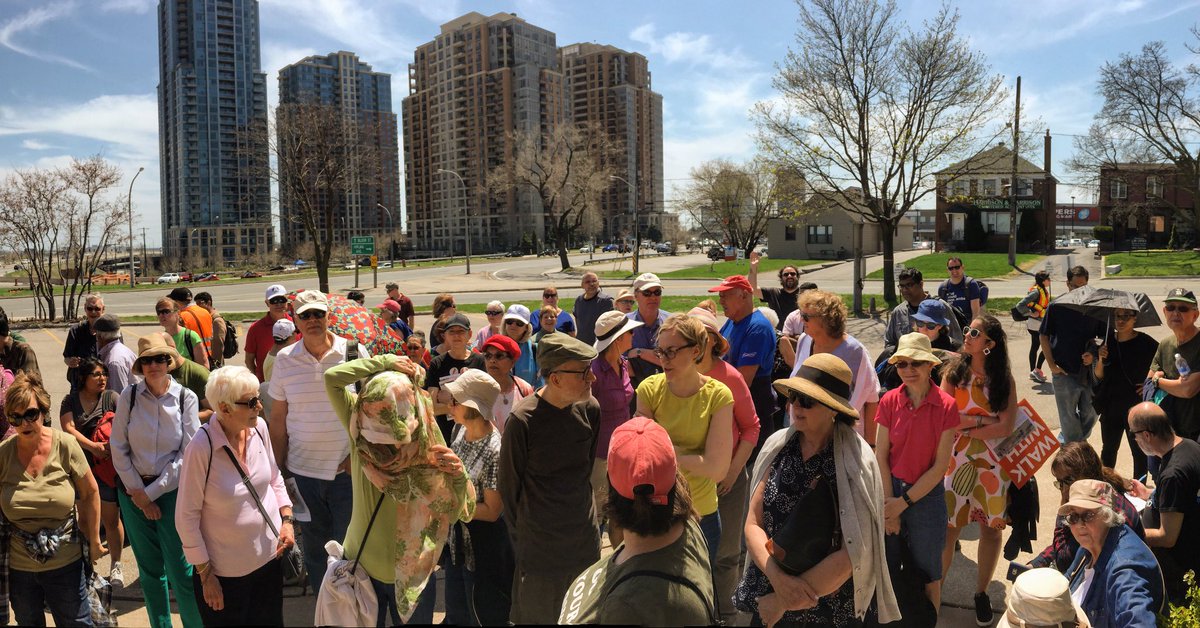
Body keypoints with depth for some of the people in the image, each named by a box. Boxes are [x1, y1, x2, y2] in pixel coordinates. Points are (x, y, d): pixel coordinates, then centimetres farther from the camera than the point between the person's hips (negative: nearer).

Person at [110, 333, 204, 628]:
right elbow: (118, 448, -1)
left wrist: (151, 492, -9)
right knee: (149, 569, 12)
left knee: (179, 567, -3)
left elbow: (187, 452, -8)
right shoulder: (129, 396, -4)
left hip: (171, 490, -2)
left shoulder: (186, 398, -8)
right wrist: (138, 493, -5)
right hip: (134, 489, 2)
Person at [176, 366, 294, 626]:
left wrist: (287, 519, -3)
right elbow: (187, 517, -16)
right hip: (225, 573, -5)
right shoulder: (201, 448, -24)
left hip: (270, 556, 5)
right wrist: (205, 575, -10)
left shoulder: (259, 429, -8)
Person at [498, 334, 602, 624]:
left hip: (585, 542, 4)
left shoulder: (590, 409, -6)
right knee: (537, 614, 11)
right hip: (539, 546, -4)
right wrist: (519, 540, 0)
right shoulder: (522, 420, -20)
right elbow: (509, 485, -8)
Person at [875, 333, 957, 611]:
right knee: (886, 573, 15)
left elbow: (940, 466, -11)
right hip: (890, 494, 2)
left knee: (927, 577, 14)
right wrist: (889, 506, -9)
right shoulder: (889, 401, -5)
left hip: (926, 495, -2)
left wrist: (903, 502, -11)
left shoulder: (946, 406, -11)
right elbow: (880, 457, -5)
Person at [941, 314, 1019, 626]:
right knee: (949, 526, 0)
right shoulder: (954, 371, -3)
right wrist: (982, 420, -11)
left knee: (992, 526, 8)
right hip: (957, 459, -1)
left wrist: (965, 427, -11)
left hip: (994, 461, 1)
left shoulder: (1004, 380, -1)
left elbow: (1006, 427, -12)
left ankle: (981, 593, 26)